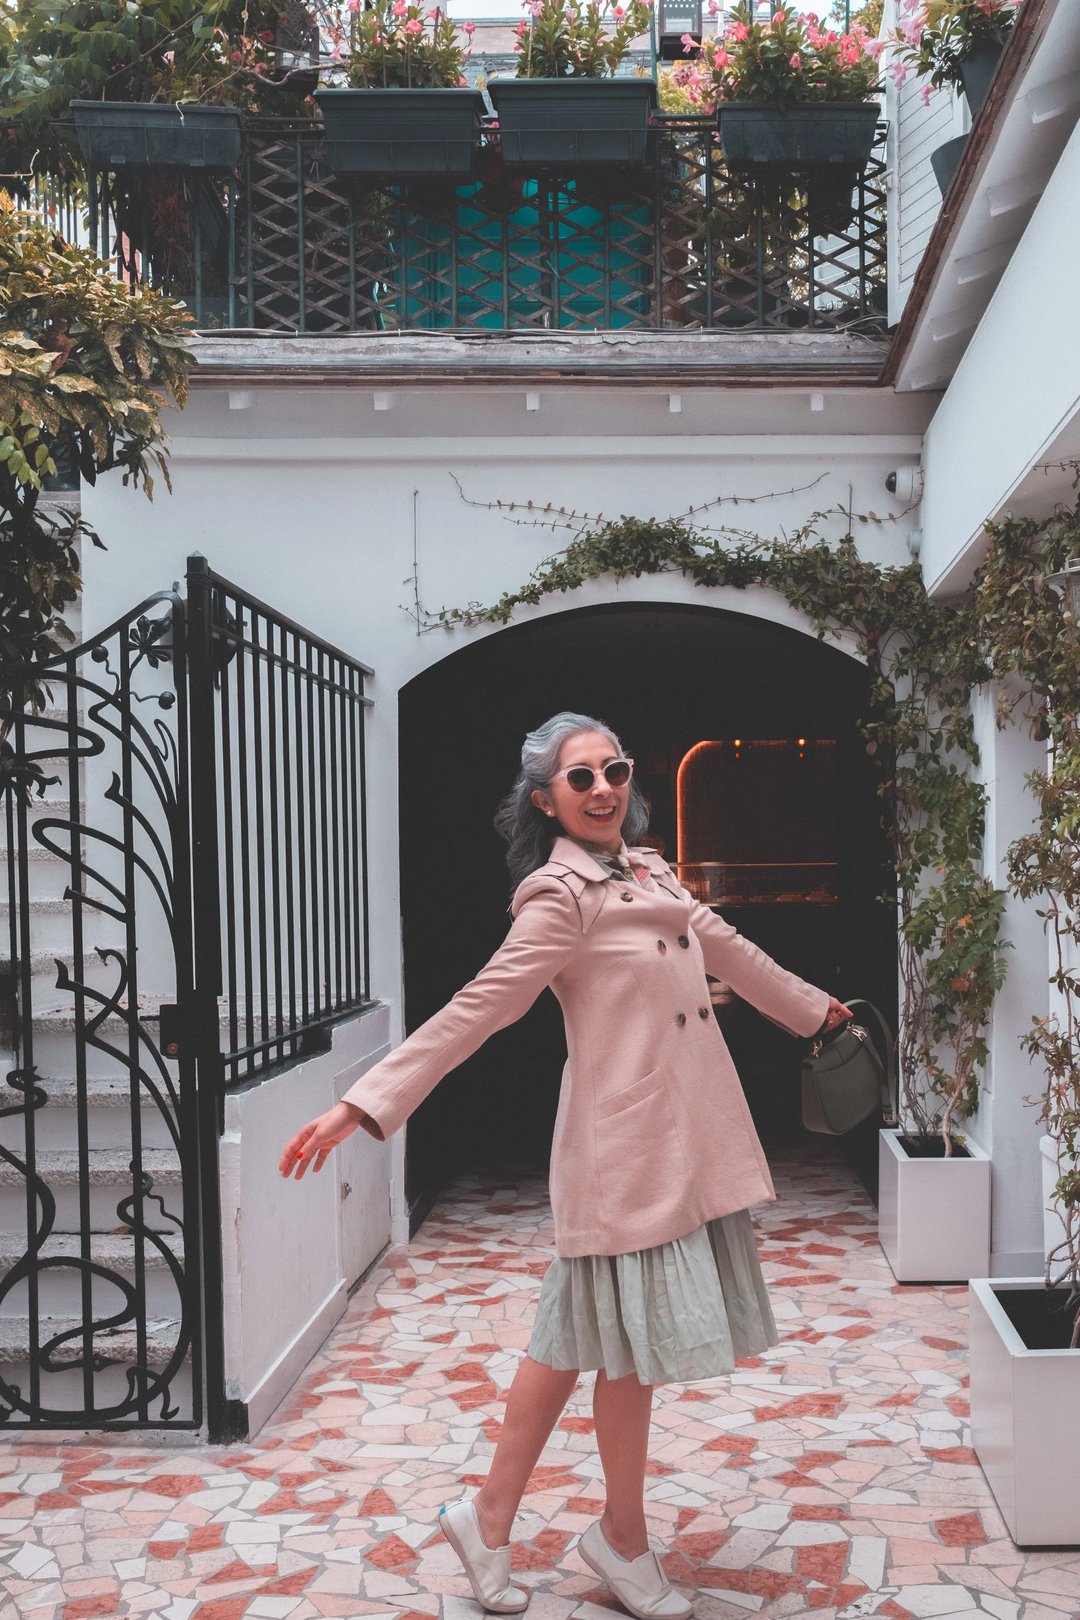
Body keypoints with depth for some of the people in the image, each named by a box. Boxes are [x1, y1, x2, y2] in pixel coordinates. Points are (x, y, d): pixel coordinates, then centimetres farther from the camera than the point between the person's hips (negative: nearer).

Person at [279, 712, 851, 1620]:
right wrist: (362, 1107, -26)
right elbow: (478, 1008, -19)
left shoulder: (648, 874, 11)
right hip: (626, 1145, -8)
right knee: (632, 1340, 5)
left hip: (688, 1137, 8)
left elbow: (728, 952, 26)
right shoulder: (561, 897, -13)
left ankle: (490, 1519, 26)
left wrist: (813, 1007, 39)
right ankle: (623, 1539, 27)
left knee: (580, 1335, 13)